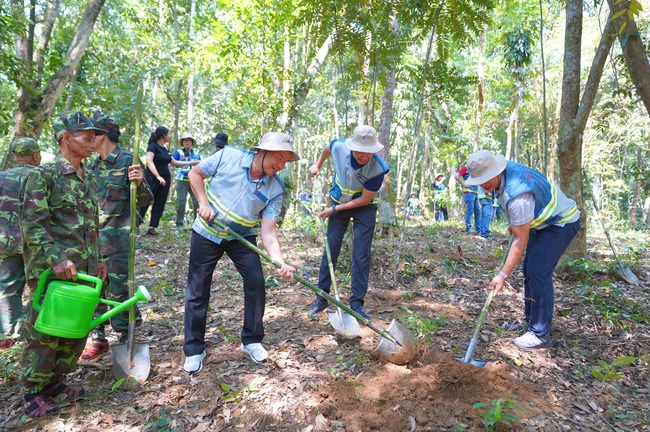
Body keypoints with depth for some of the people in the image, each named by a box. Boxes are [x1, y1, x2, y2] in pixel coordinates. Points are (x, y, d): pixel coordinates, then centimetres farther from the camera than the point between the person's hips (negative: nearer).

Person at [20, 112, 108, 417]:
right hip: (51, 270, -7)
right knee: (44, 331, 5)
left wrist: (96, 260, 17)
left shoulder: (88, 179, 12)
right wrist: (56, 259, -24)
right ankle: (32, 392, 23)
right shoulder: (43, 174, -9)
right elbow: (32, 223, -16)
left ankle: (55, 381, 33)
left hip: (83, 270, 7)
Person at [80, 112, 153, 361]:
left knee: (119, 291, 0)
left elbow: (145, 201, -12)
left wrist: (139, 184, -30)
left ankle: (126, 340, 15)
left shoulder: (128, 161, -9)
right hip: (93, 237, 7)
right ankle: (98, 339, 25)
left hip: (118, 239, -7)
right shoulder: (95, 165, 12)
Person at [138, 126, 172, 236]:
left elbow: (173, 162, 24)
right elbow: (149, 161, -26)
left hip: (165, 179, 8)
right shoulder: (153, 146, -11)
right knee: (144, 203, -3)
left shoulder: (165, 149, 13)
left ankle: (152, 228, 10)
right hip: (152, 179, -8)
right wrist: (158, 176, -34)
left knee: (159, 205, 5)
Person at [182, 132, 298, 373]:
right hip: (207, 233, -1)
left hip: (242, 238, 2)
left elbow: (268, 231, -19)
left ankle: (252, 340, 13)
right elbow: (195, 173, -3)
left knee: (256, 282, -9)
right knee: (197, 291, 3)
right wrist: (203, 203, -17)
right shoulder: (228, 156, -18)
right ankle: (194, 349, 20)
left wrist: (280, 262, -34)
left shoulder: (275, 189, -15)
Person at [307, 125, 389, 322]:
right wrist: (318, 164, 14)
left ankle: (356, 304, 5)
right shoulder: (338, 146, -22)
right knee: (330, 249, 3)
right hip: (338, 202, 3)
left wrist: (335, 209, -19)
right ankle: (321, 297, 14)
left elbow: (364, 199, -21)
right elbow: (327, 148, 5)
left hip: (364, 207, -2)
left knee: (361, 256, -6)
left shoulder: (378, 168, -30)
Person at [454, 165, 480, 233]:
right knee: (469, 211, -7)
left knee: (478, 211, 9)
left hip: (475, 193, 8)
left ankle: (479, 229, 14)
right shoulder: (465, 168, -3)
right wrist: (463, 184, -15)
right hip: (469, 193, -8)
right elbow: (456, 176, -17)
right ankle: (468, 228, 0)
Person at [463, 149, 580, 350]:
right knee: (529, 269, 12)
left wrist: (503, 275, -30)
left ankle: (540, 334, -11)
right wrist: (515, 223, 10)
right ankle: (530, 321, 25)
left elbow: (521, 240, -32)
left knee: (538, 271, -18)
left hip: (561, 223, -10)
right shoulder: (505, 168, -11)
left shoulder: (517, 195, -37)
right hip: (543, 221, 10)